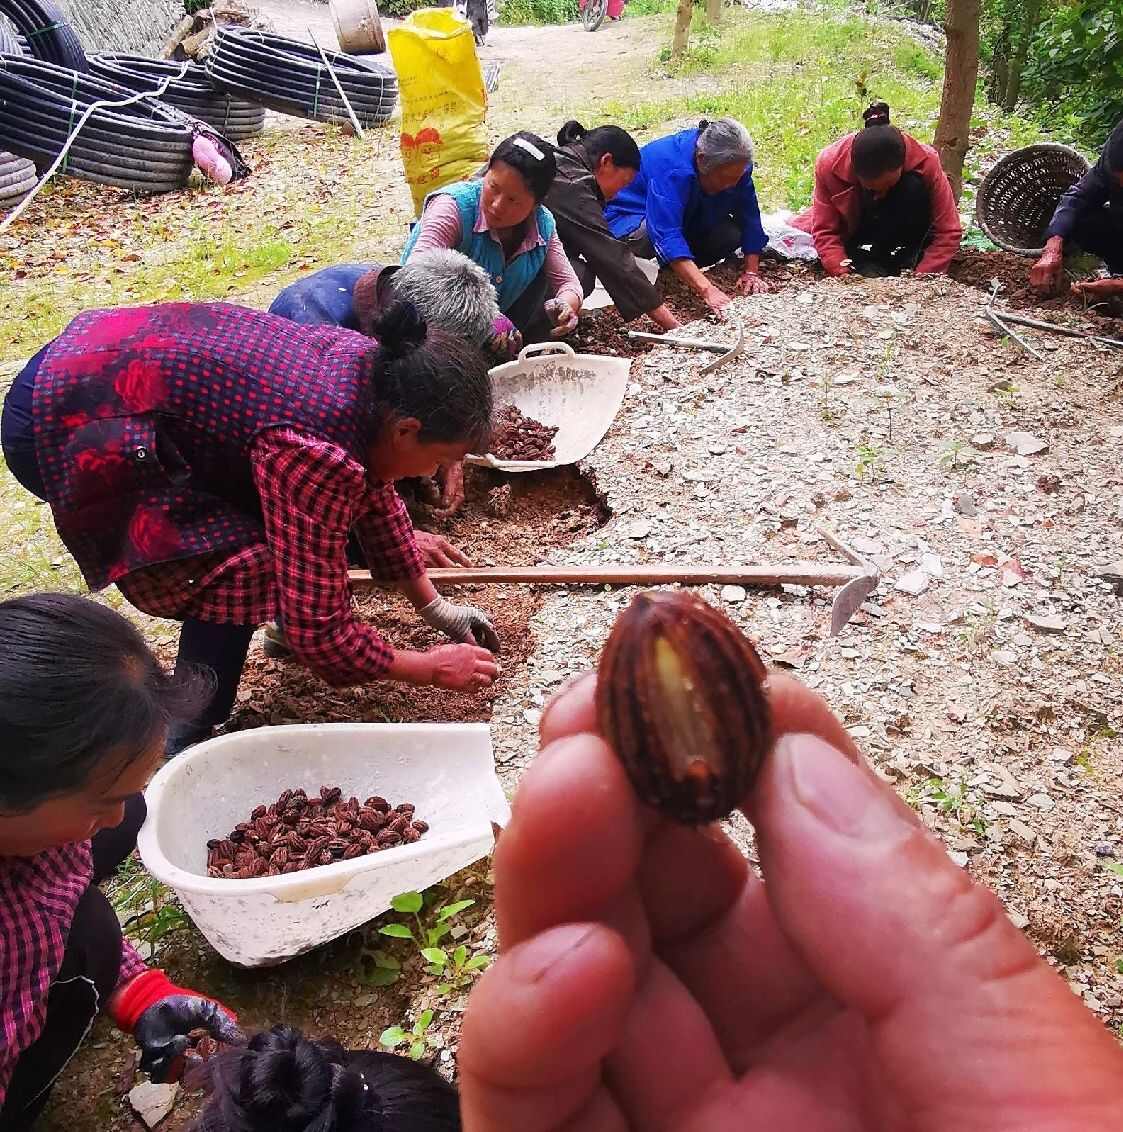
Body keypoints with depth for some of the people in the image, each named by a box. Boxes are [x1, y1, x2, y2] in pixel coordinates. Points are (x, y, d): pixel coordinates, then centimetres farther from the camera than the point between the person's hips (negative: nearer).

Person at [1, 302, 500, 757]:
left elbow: (374, 491, 13)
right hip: (63, 424, -9)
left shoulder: (370, 365, -3)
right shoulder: (317, 454, -29)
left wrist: (433, 606, 17)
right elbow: (318, 632, -21)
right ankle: (184, 749, 0)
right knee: (246, 566, -16)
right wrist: (430, 669, -7)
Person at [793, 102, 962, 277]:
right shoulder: (829, 164, -31)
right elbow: (825, 231, -26)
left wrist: (919, 279, -37)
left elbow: (948, 233, -27)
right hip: (853, 229, 2)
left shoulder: (926, 162, -31)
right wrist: (843, 275, -39)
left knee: (914, 187, -33)